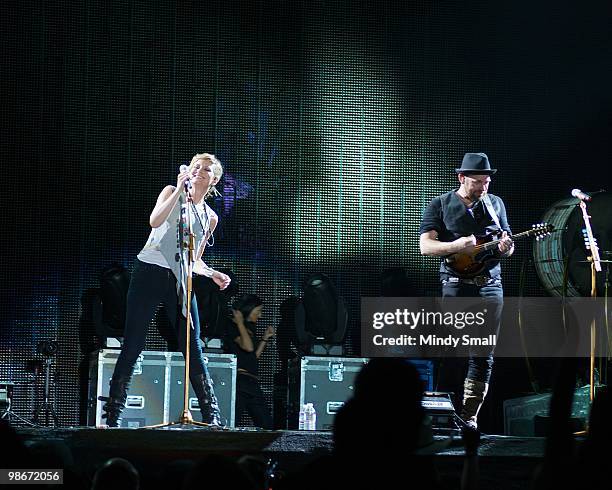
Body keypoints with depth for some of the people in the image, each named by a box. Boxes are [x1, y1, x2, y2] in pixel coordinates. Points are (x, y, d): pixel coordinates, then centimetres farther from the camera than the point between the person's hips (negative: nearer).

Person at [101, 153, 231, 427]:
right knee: (132, 347, -5)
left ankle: (211, 415, 3)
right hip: (150, 272, -3)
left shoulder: (209, 217, 18)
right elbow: (154, 221, -12)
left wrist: (213, 274, 2)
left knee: (193, 348, -3)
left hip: (180, 281, 3)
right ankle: (113, 416, -2)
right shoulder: (172, 193, 9)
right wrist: (179, 189, -10)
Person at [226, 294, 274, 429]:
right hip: (239, 380, -9)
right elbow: (248, 347, -21)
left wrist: (265, 338, 23)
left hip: (252, 382, 9)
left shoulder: (249, 328, 21)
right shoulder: (233, 328, -6)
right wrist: (240, 323, -12)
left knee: (266, 424, 2)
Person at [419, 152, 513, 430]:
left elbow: (507, 244, 20)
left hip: (490, 285, 4)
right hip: (457, 284, -4)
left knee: (483, 356, 2)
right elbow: (425, 246, -4)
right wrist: (456, 246, -20)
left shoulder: (496, 204, 15)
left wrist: (506, 247, -5)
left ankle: (469, 416, 6)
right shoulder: (440, 205, 3)